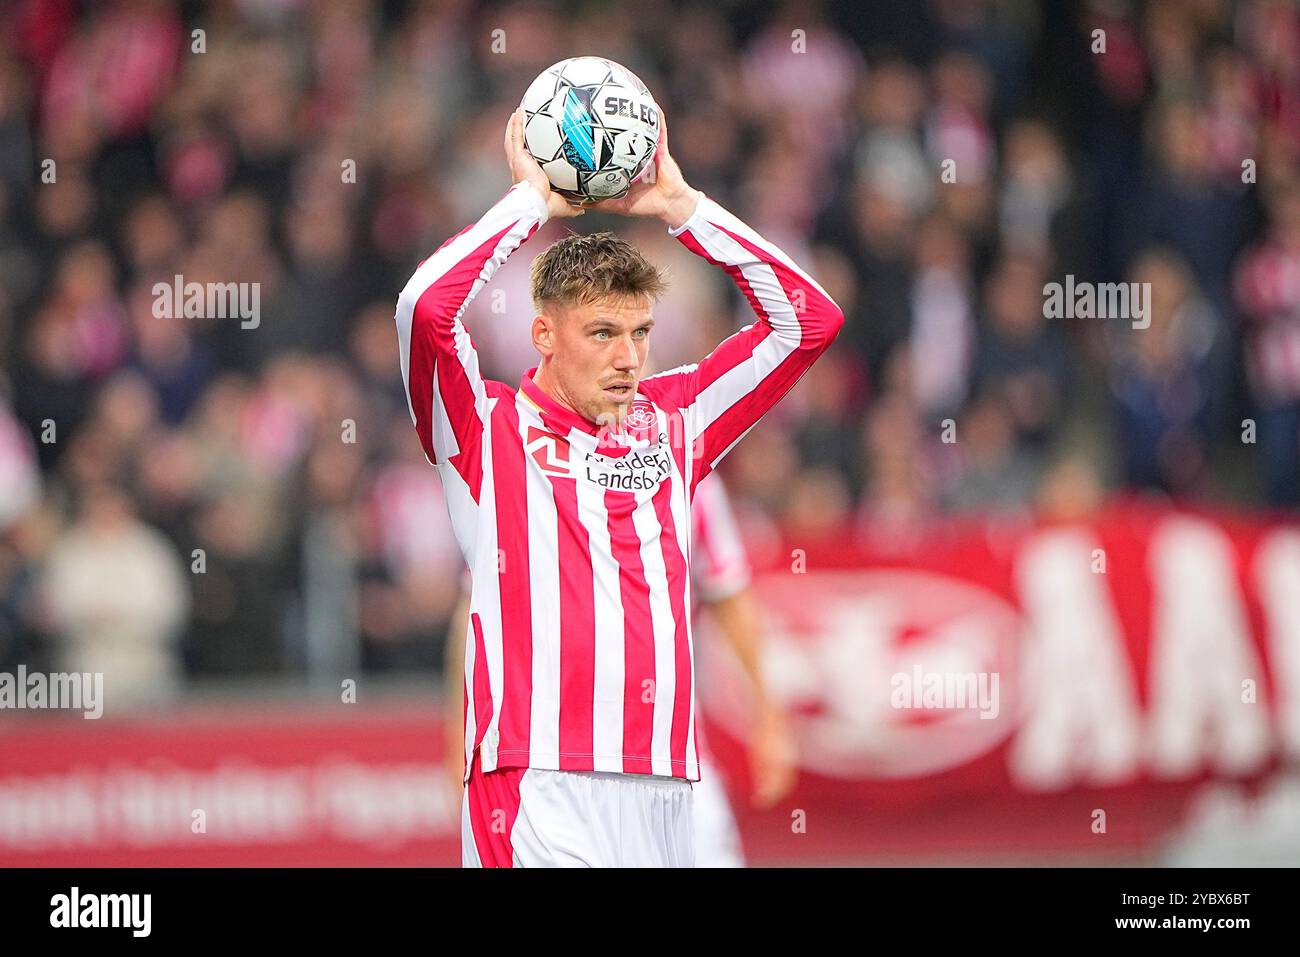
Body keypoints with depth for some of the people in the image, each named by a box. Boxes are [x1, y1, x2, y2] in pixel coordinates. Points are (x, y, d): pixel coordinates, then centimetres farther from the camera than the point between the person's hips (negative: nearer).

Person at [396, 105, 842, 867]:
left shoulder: (673, 422, 18)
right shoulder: (488, 428, 5)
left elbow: (809, 319, 18)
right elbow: (427, 305, -12)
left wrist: (677, 204, 13)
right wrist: (535, 199, 0)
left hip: (664, 790, 5)